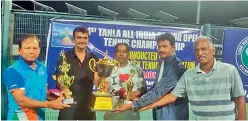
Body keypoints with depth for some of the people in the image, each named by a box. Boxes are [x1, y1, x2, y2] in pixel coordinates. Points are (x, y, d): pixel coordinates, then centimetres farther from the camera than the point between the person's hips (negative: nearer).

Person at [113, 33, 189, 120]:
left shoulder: (177, 67, -20)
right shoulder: (162, 64, 10)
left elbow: (159, 92, -25)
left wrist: (132, 105, -25)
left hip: (173, 114, -8)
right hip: (160, 113, 8)